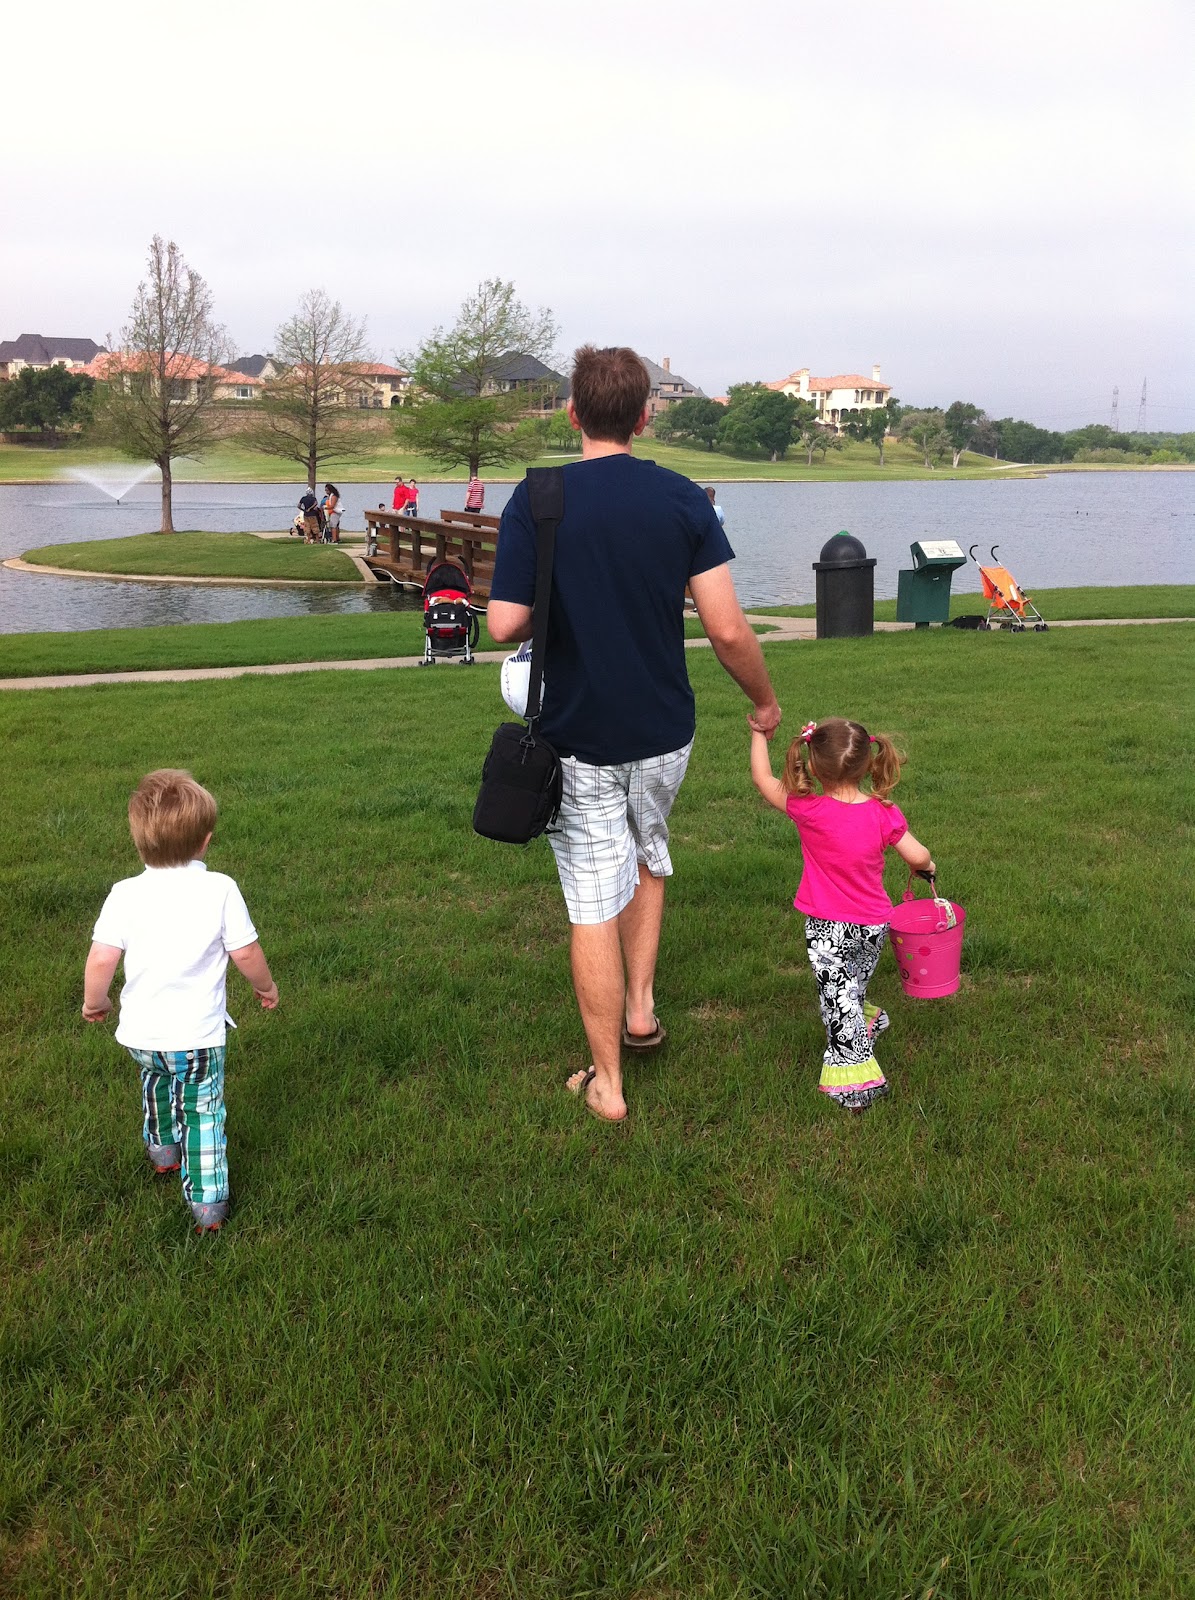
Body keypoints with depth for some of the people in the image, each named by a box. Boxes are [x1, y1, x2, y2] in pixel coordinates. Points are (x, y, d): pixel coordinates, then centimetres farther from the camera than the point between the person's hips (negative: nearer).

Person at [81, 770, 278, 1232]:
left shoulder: (125, 894, -10)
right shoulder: (220, 890, -13)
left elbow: (101, 959, -10)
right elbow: (245, 953, -8)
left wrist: (94, 1001, 10)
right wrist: (266, 986, 13)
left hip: (141, 1033, 2)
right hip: (199, 1033, -2)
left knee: (157, 1077, 33)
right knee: (203, 1111, 14)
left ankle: (162, 1148, 52)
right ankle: (208, 1201, 16)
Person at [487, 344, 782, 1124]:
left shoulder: (536, 500, -10)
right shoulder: (682, 498, -5)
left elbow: (505, 624, -15)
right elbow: (729, 629, -9)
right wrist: (765, 701, 9)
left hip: (578, 739, -2)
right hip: (663, 731, 2)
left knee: (595, 905, 6)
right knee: (648, 855, 30)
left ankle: (608, 1082, 15)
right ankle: (641, 1005, 28)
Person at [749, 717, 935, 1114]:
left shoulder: (810, 811, -20)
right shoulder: (883, 812, -11)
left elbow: (762, 778, -8)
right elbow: (918, 856, -4)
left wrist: (759, 733, 5)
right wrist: (928, 865, 20)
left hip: (828, 929, -4)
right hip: (873, 925, 4)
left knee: (837, 997, 2)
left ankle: (856, 1083, 0)